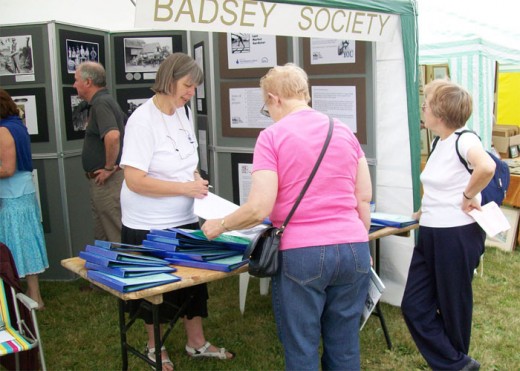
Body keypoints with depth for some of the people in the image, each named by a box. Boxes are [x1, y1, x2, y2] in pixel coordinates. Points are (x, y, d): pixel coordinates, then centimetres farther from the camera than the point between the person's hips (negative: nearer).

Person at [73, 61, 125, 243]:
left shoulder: (100, 103, -17)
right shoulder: (105, 100, 14)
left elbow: (113, 136, -34)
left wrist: (109, 167, -23)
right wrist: (116, 160, 18)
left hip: (107, 180, -10)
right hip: (101, 181, 10)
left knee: (116, 237, -3)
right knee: (102, 236, 18)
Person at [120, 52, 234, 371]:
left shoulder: (184, 112, 4)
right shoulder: (143, 119, -18)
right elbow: (134, 180, -23)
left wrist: (198, 181, -2)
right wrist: (186, 188, -22)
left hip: (185, 219, 7)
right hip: (150, 226, -6)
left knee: (193, 280, 15)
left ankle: (197, 342, 34)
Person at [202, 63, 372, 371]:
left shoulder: (272, 136, -5)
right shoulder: (344, 131, 10)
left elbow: (259, 209, -11)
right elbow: (364, 199, 11)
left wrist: (220, 225, 5)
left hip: (302, 253, -5)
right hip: (352, 249, 5)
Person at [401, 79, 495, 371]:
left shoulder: (464, 139, -16)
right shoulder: (441, 143, 12)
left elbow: (487, 167, -37)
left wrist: (468, 197, -23)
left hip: (458, 235, -9)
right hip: (430, 234, 9)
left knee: (453, 306, 8)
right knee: (414, 306, 4)